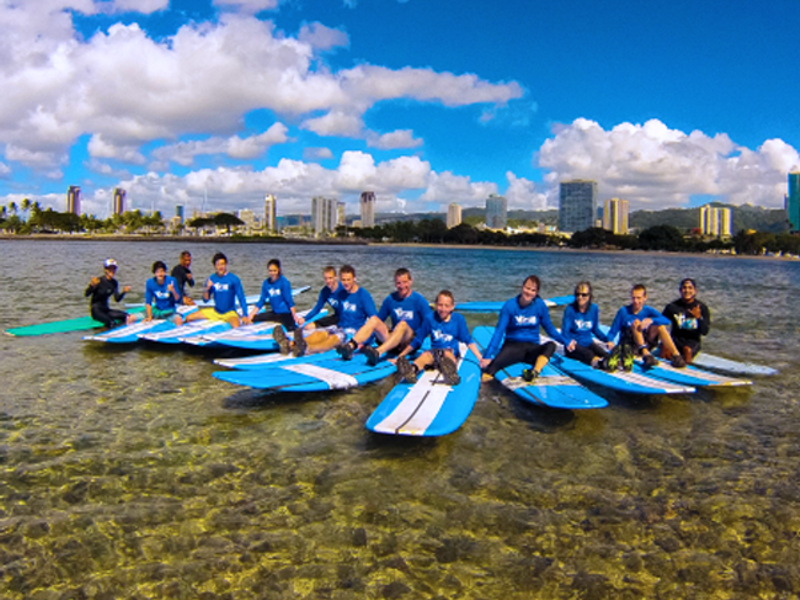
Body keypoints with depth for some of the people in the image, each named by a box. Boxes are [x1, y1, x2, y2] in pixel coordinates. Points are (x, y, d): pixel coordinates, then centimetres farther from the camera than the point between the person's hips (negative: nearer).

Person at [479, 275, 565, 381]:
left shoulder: (540, 305, 1)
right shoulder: (510, 305, -5)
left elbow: (549, 328, 12)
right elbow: (499, 331, -9)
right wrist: (487, 356, -17)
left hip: (532, 348, 2)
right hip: (512, 346, -2)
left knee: (551, 345, -30)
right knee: (494, 363, -34)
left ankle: (535, 372, -48)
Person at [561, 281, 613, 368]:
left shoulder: (594, 308, 5)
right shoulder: (570, 309, -9)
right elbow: (564, 331, -17)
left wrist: (607, 340, 2)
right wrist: (569, 342, -39)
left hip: (588, 342, 5)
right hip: (574, 345, -5)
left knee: (603, 353, -27)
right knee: (588, 354, -36)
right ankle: (598, 362, -63)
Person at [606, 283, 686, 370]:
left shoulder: (648, 310, 0)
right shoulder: (623, 311, -4)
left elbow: (666, 321, -17)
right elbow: (613, 331, -7)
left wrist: (651, 320, -35)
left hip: (645, 344, 3)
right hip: (627, 345, -3)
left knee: (660, 325, -17)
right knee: (636, 322, -26)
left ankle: (676, 355, -26)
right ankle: (646, 354, -40)